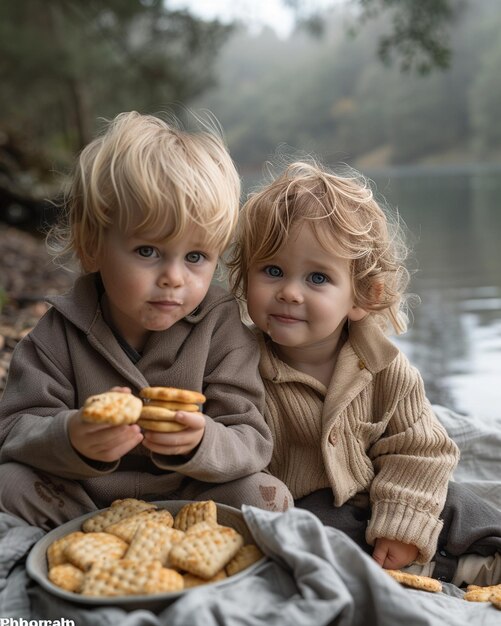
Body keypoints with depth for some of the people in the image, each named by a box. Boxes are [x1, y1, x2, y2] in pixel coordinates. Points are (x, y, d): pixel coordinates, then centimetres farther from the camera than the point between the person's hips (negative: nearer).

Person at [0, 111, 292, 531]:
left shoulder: (223, 328, -14)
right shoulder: (61, 332, -11)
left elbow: (252, 443, -16)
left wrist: (201, 443, -40)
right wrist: (72, 439, -36)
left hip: (185, 499, 0)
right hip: (80, 504, 1)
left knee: (268, 496, -23)